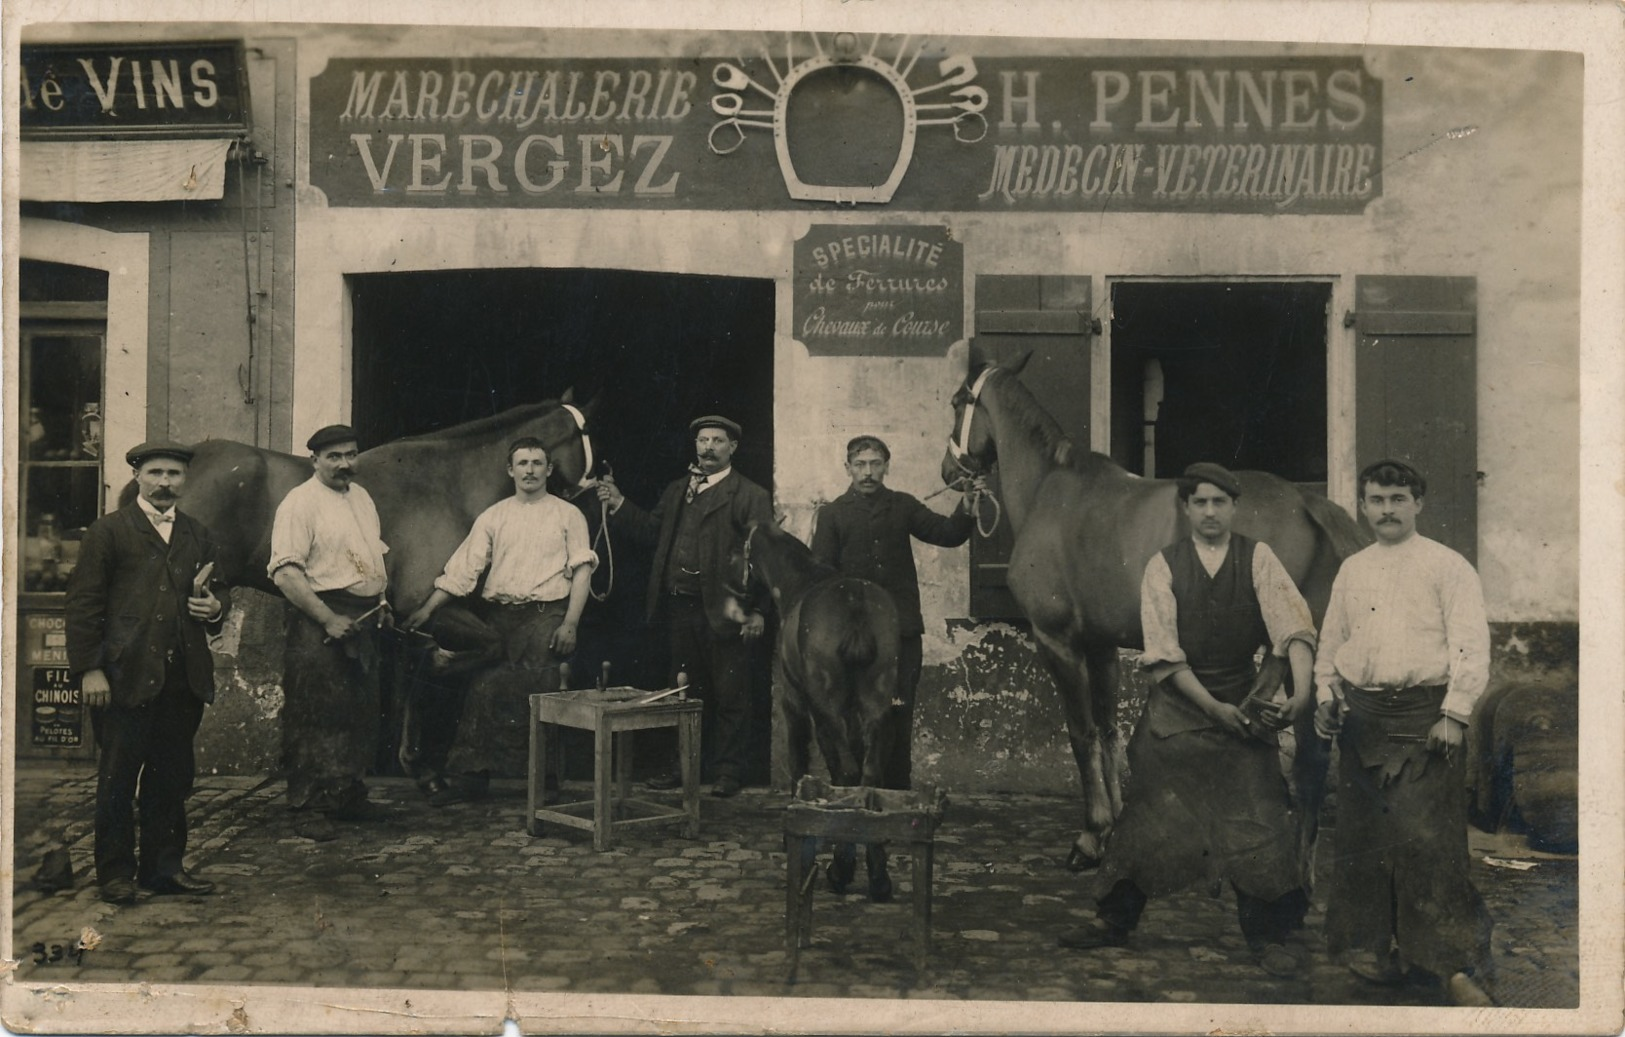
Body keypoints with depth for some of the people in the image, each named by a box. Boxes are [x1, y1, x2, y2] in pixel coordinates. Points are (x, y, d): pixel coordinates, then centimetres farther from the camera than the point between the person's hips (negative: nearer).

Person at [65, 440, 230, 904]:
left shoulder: (198, 535, 17)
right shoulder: (108, 531, 2)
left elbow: (218, 588, 26)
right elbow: (84, 602, -3)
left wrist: (215, 606, 1)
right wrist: (89, 669, -11)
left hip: (184, 677, 5)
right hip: (127, 675, -4)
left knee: (171, 777, 10)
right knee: (118, 778, 2)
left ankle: (164, 866, 19)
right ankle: (115, 873, 11)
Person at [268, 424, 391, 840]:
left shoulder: (361, 497, 14)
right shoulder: (300, 503, -11)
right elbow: (286, 573, -19)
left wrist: (382, 599, 11)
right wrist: (329, 619, -22)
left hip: (364, 619, 8)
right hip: (320, 619, -8)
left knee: (362, 712, 13)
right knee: (316, 714, -4)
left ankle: (350, 795, 25)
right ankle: (313, 806, 3)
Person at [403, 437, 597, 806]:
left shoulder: (568, 515, 6)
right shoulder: (492, 517, 12)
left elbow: (582, 571, 0)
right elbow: (463, 568, 7)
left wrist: (570, 624, -10)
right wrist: (428, 609, -3)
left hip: (544, 617, -3)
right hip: (496, 616, 3)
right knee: (483, 696, 0)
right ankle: (471, 778, 8)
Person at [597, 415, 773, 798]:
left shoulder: (750, 497, -4)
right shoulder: (677, 491, 16)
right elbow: (652, 532, 13)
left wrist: (756, 609, -16)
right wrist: (619, 505, 1)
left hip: (722, 612, -6)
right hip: (679, 608, 6)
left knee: (729, 695, 3)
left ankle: (728, 771, 12)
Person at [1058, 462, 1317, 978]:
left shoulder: (1257, 558, -1)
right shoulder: (1163, 566, -1)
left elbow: (1293, 625, -14)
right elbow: (1164, 654, -8)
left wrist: (1303, 688, -30)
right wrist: (1213, 707, -17)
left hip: (1244, 703, 0)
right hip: (1177, 705, 0)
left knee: (1257, 817, -2)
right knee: (1151, 814, 4)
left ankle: (1267, 935, 12)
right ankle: (1115, 920, 18)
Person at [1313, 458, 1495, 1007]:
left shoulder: (1447, 566, 0)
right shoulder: (1351, 571, 16)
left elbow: (1472, 646, -6)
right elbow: (1331, 643, 22)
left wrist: (1455, 715, -13)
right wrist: (1326, 695, 9)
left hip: (1425, 715, -5)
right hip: (1362, 716, 5)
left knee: (1425, 836, -11)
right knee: (1362, 833, 6)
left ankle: (1457, 966, -4)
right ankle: (1371, 943, 20)